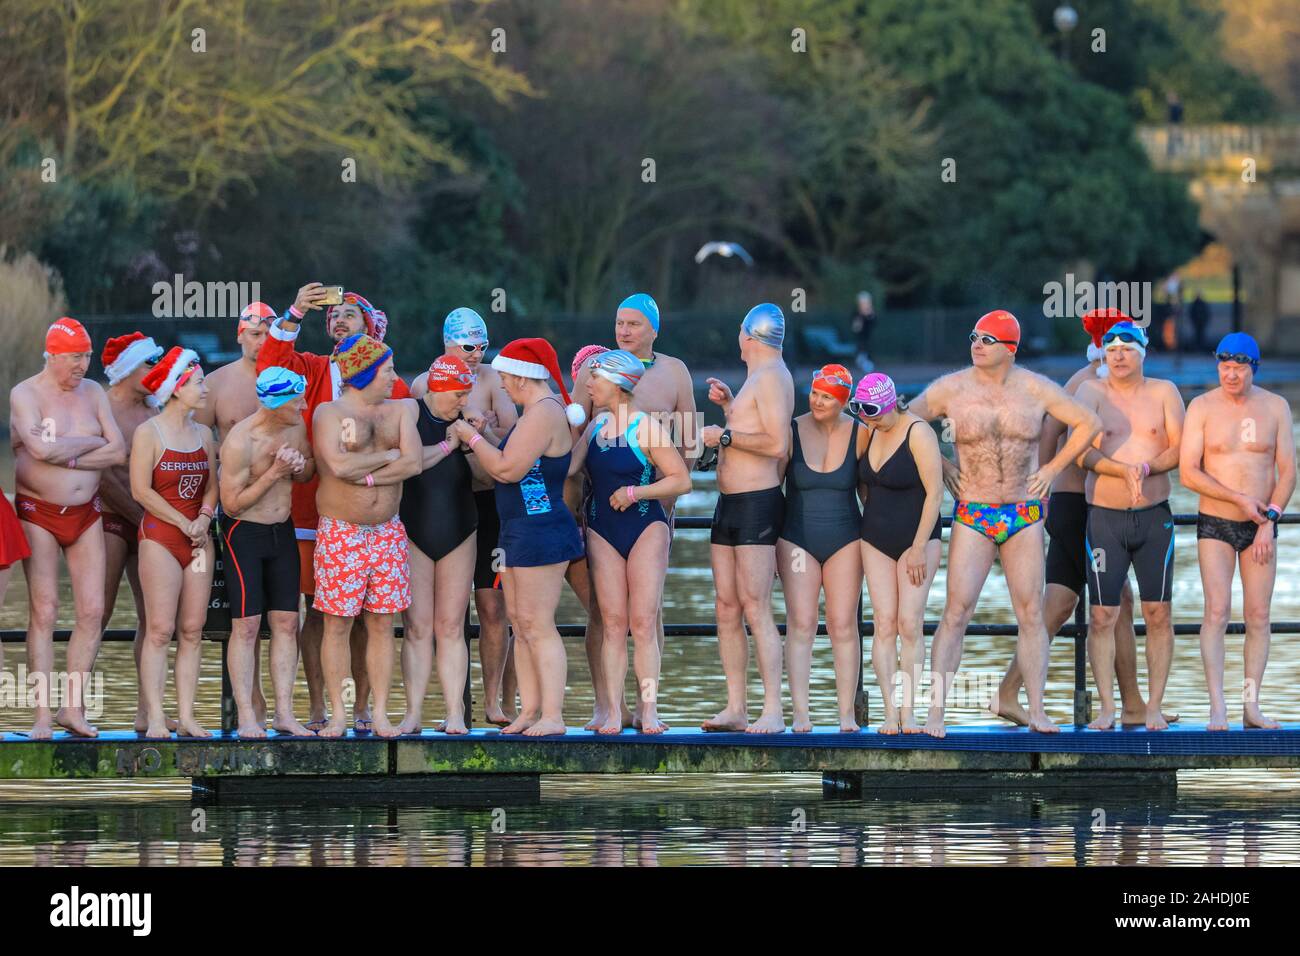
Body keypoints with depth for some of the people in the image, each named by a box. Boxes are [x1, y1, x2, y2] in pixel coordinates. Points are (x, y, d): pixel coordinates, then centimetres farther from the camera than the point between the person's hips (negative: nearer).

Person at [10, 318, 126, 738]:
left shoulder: (92, 392, 8)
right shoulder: (24, 395, -8)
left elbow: (118, 452, -1)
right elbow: (42, 449, -24)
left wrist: (67, 456, -14)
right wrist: (93, 442, -10)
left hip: (85, 513, 5)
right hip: (38, 512, -5)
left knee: (92, 611, -1)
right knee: (43, 611, -6)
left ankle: (74, 707, 7)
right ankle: (42, 715, -5)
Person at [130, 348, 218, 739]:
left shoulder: (203, 434, 12)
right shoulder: (148, 434, -5)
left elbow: (212, 486, 12)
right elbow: (142, 490, -10)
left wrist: (204, 519, -8)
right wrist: (184, 523, -12)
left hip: (197, 539, 6)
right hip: (160, 537, -6)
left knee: (192, 631, 3)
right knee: (160, 630, -8)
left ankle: (186, 716, 5)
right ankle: (155, 718, -8)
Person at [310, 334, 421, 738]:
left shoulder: (399, 410, 9)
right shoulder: (328, 412, -4)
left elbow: (413, 463, -5)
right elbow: (339, 465, -20)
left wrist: (364, 475, -14)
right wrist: (388, 456, -8)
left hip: (387, 533, 4)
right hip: (340, 533, -4)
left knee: (382, 625, 5)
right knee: (337, 625, -1)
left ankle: (380, 715, 9)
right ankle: (337, 716, 4)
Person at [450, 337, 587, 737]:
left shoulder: (543, 414, -18)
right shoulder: (538, 411, 15)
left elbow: (507, 469, -22)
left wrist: (472, 437, -10)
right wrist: (481, 438, 15)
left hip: (541, 532, -11)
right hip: (521, 531, 11)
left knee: (537, 625, -9)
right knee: (520, 622, 11)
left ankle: (552, 715, -8)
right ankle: (529, 711, 13)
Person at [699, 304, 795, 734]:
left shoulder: (771, 377, -11)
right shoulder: (756, 377, 20)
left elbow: (776, 443, -21)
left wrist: (724, 436, -15)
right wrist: (729, 405, 25)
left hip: (757, 503, -10)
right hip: (729, 504, 10)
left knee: (755, 610, -12)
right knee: (727, 609, 7)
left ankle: (773, 711, -13)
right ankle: (736, 707, 10)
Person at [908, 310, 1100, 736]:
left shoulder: (1036, 389, -1)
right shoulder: (951, 389, -2)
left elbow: (1088, 424, 8)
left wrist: (1053, 468, 2)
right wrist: (939, 466, 2)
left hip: (1025, 515, 1)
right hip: (971, 516, -1)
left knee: (1031, 614, 2)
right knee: (956, 612, -9)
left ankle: (1037, 712, 8)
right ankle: (935, 712, -9)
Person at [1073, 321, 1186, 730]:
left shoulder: (1163, 392, 5)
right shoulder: (1092, 392, 1)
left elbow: (1180, 450, -1)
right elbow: (1083, 453, -11)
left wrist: (1146, 468, -19)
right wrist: (1124, 470, -25)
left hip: (1155, 516, 1)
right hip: (1105, 516, -1)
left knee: (1158, 614, 1)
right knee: (1101, 616, -2)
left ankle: (1154, 707, 7)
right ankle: (1107, 708, 5)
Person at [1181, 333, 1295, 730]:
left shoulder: (1276, 407, 0)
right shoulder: (1202, 408, -5)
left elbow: (1288, 472, -1)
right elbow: (1188, 473, -10)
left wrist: (1270, 520, -13)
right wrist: (1240, 499, -16)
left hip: (1260, 525, 2)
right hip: (1215, 523, -2)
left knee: (1258, 615, 1)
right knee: (1217, 611, -13)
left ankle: (1252, 706, 6)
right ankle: (1217, 709, -14)